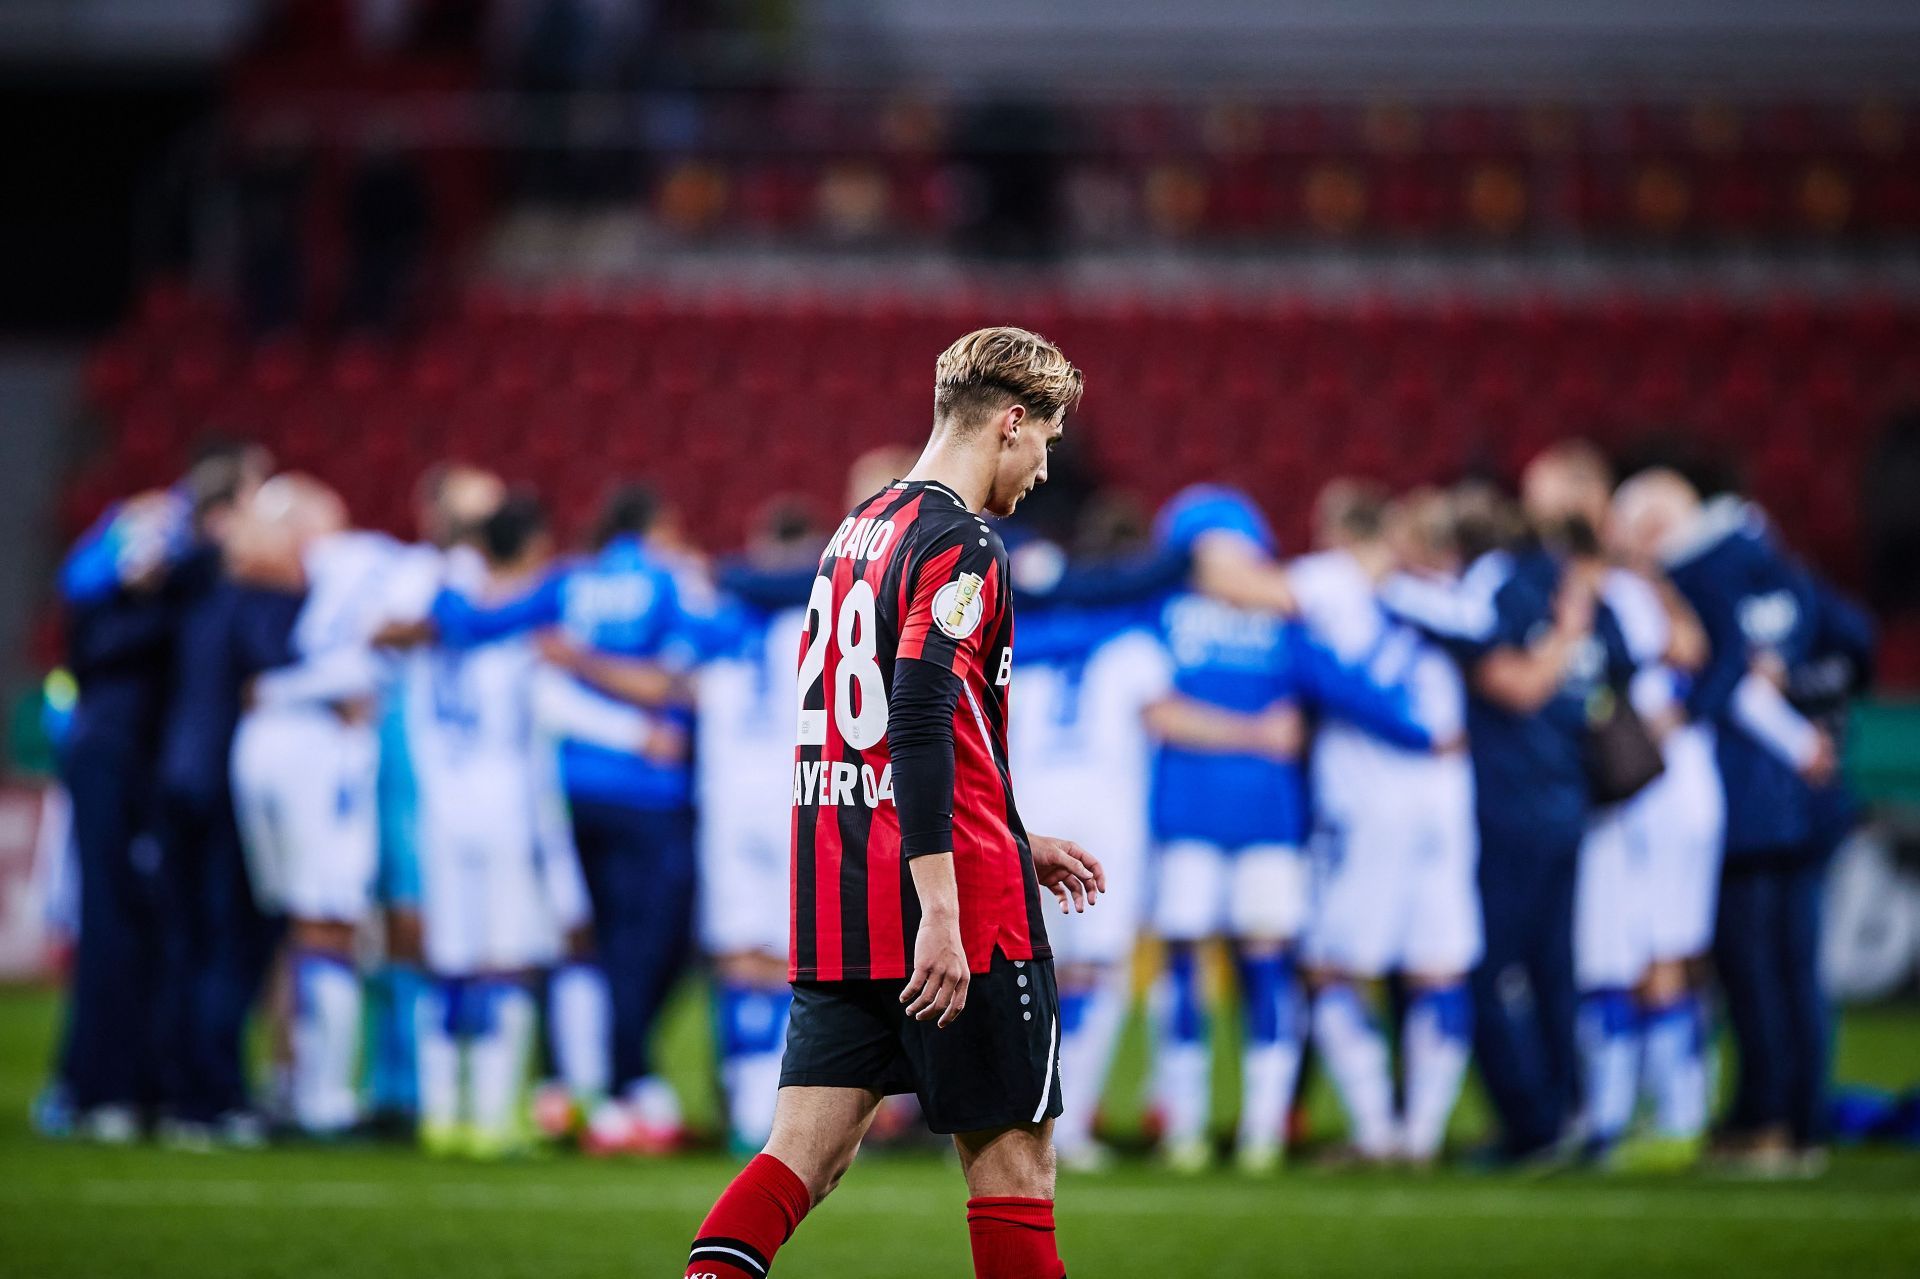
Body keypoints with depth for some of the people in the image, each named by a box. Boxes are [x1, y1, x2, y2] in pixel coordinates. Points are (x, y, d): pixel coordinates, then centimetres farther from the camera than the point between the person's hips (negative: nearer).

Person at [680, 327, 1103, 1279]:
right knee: (1010, 1157, 1)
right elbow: (919, 726, -21)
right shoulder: (959, 543, -11)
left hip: (835, 910, 8)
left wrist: (1011, 845, 31)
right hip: (958, 914, -8)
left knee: (806, 1155, 1)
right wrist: (941, 910, -24)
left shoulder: (860, 531, 18)